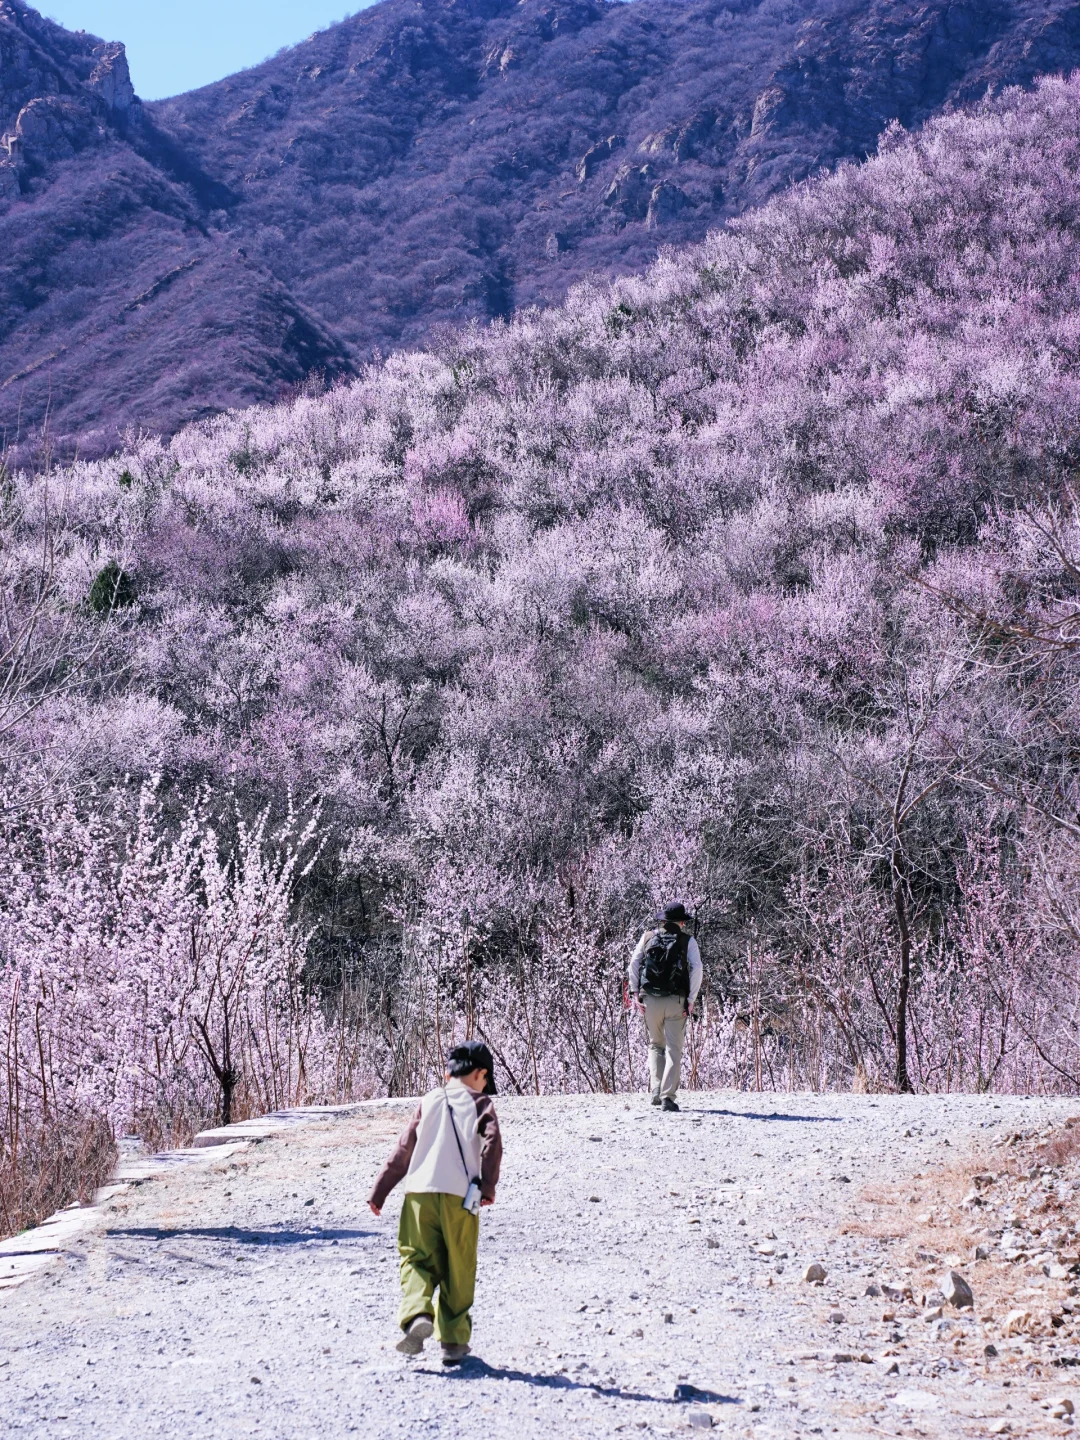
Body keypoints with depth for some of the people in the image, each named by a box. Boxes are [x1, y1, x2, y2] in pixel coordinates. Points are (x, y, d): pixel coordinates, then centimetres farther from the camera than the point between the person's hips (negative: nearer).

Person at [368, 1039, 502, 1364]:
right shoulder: (480, 1105, 6)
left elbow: (403, 1151, 14)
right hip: (460, 1197, -2)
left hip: (420, 1193, 2)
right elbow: (492, 1143, -11)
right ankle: (453, 1340, 11)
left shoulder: (429, 1101, 14)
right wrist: (488, 1186, -7)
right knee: (458, 1270, 9)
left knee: (418, 1257, 7)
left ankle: (417, 1314, -18)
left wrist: (380, 1192, 16)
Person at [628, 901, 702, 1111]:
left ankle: (656, 1091, 5)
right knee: (674, 1050, 2)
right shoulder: (688, 941, 3)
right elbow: (696, 968, -7)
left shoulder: (648, 937, 9)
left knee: (655, 1045, 18)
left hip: (650, 999, 2)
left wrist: (635, 992, 2)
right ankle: (668, 1096, -7)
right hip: (676, 1000, -2)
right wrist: (691, 999, -4)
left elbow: (634, 963, 2)